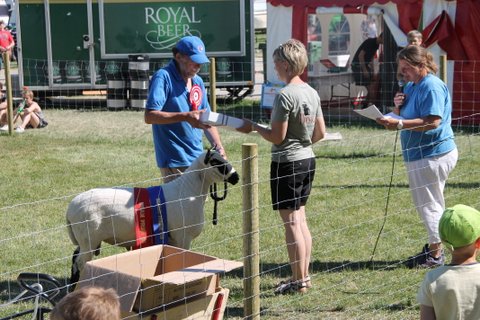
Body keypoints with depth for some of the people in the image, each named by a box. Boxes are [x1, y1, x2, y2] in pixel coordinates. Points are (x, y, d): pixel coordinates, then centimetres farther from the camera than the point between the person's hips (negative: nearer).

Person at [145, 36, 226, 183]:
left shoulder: (198, 81, 12)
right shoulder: (163, 77, -11)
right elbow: (150, 116, -20)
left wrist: (218, 147, 4)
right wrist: (185, 117, -27)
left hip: (197, 159, 8)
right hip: (174, 161, -8)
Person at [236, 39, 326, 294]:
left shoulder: (285, 96, -18)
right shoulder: (312, 93, 7)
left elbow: (277, 137, -17)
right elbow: (320, 132, 12)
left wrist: (254, 127, -2)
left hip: (287, 162, -8)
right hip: (308, 159, 9)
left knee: (291, 222, -2)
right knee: (300, 219, 15)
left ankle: (298, 281, 4)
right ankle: (304, 276, 21)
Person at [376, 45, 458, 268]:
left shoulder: (432, 86, -17)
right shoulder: (411, 86, 14)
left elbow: (433, 121, -27)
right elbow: (404, 116, 19)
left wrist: (399, 124, -30)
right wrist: (398, 106, -3)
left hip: (433, 155, -10)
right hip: (420, 154, 10)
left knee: (430, 205, -2)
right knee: (427, 204, 18)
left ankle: (435, 254, 8)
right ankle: (433, 247, 29)